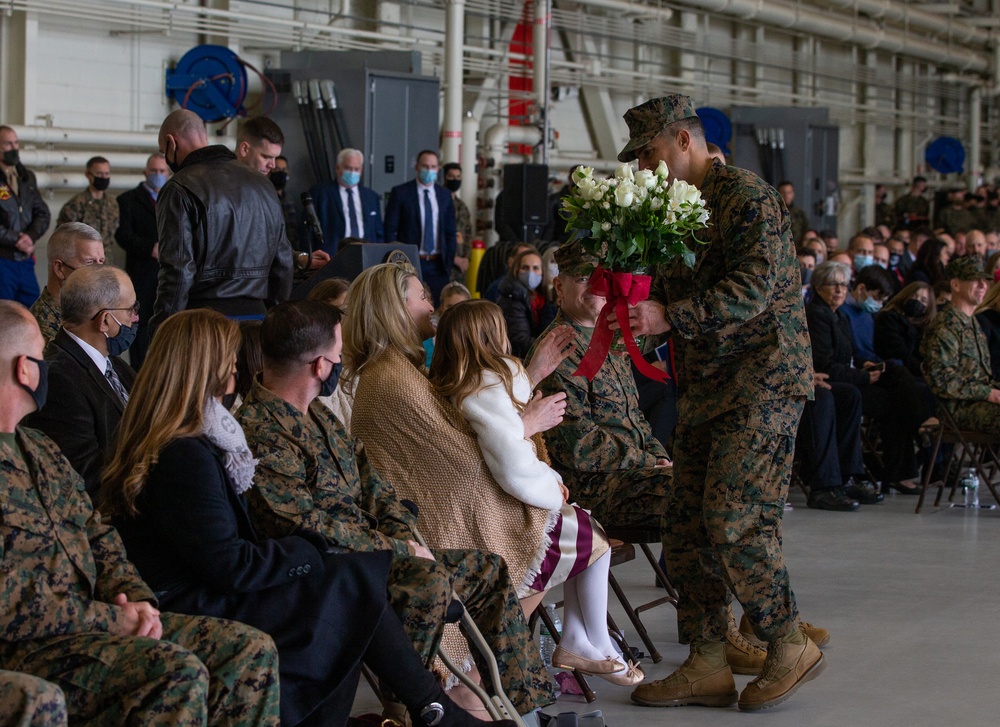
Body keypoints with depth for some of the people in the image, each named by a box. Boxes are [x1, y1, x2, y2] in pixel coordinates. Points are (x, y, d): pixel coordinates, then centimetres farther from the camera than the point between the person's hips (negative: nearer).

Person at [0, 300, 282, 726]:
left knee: (251, 650, -2)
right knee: (177, 672, -31)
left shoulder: (42, 451, 19)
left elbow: (99, 538, 21)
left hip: (86, 622, 10)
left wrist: (136, 598, 1)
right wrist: (109, 619, -14)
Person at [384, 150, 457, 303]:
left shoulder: (445, 195, 11)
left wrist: (450, 261, 6)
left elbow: (450, 232, 15)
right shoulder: (400, 193, 0)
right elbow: (390, 230, -1)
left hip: (438, 265, 4)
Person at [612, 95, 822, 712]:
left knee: (735, 522, -13)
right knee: (686, 527, 5)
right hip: (707, 384, 9)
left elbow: (754, 285, -22)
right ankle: (707, 667, 11)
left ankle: (790, 647, 3)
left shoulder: (747, 197, -10)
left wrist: (669, 316, -28)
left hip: (762, 380, -9)